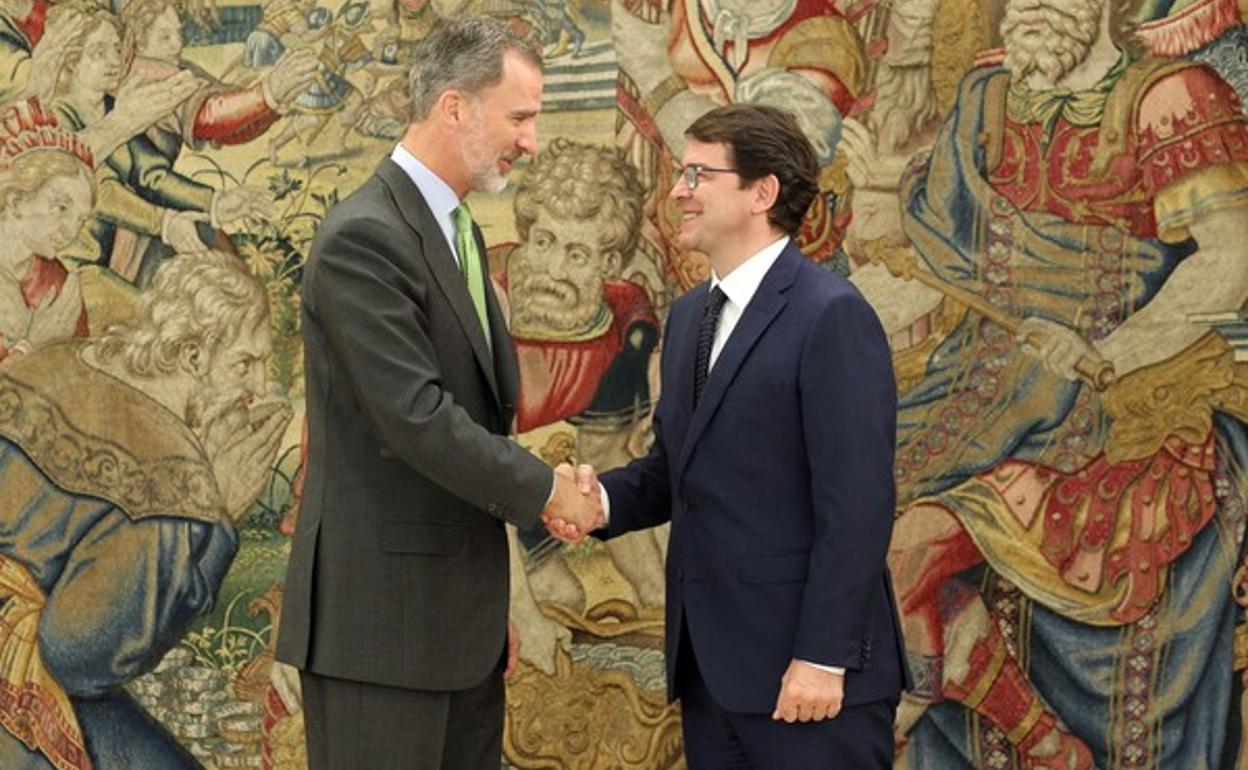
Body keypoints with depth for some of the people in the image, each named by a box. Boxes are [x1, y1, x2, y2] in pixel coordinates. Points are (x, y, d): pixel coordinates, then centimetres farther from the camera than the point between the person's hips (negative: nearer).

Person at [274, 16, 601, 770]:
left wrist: (490, 599, 18)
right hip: (379, 613, -9)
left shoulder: (458, 230, 14)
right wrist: (546, 489, -11)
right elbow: (417, 418, -23)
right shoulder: (363, 237, -16)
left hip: (457, 614, 9)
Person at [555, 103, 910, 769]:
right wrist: (605, 499, -4)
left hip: (806, 670, -8)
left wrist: (824, 659, -19)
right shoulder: (688, 315, 13)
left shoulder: (831, 316, -13)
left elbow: (856, 506, -16)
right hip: (710, 665, 8)